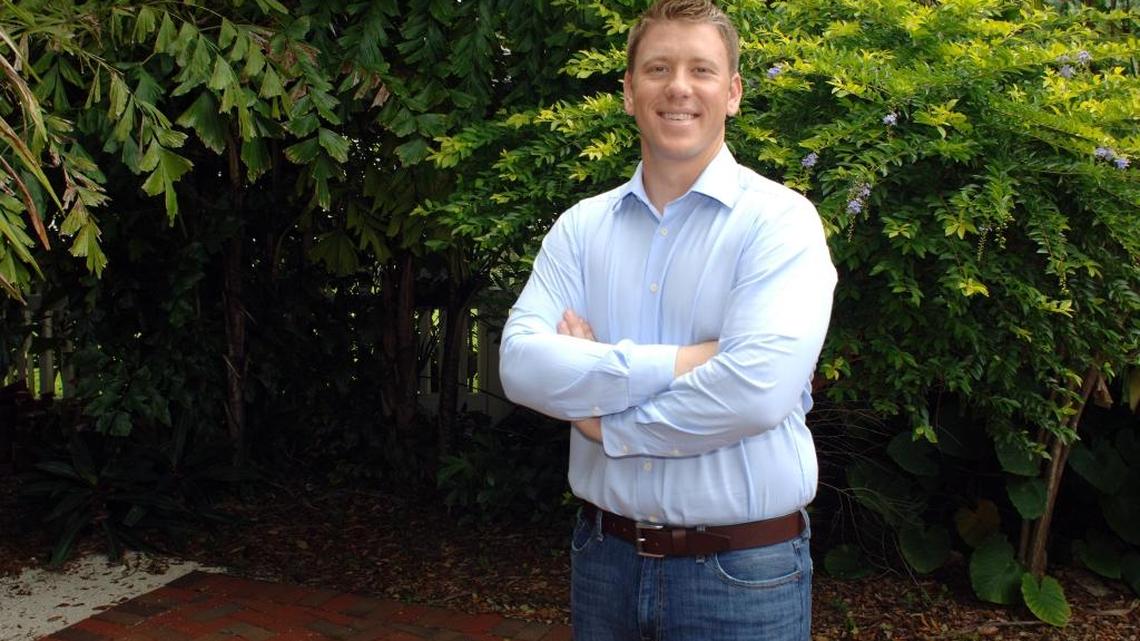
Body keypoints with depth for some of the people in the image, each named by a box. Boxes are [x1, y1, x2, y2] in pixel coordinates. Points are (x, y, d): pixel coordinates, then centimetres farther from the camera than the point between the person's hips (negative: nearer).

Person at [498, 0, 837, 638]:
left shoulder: (780, 220, -8)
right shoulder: (581, 226, 4)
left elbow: (758, 386, -22)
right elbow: (522, 364, -10)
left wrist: (608, 423, -12)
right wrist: (677, 362, -19)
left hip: (742, 571, -3)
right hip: (605, 556, 4)